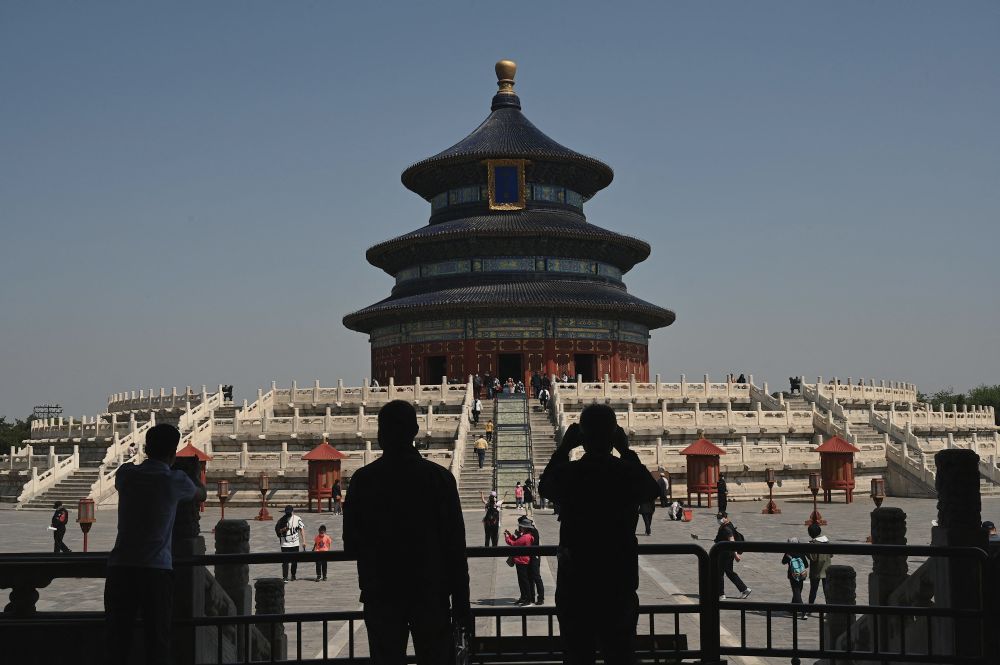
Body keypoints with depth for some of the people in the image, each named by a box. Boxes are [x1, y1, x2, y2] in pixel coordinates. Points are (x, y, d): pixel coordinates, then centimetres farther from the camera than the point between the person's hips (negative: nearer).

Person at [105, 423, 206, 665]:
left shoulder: (127, 474, 7)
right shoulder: (175, 481, 0)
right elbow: (201, 495, 22)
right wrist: (195, 479, 44)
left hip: (120, 566, 3)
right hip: (156, 570, -3)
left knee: (117, 644, 6)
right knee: (157, 643, 2)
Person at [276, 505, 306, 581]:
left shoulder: (297, 519, -3)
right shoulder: (281, 520, -4)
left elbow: (302, 529, 3)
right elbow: (277, 531, 3)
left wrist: (303, 541, -1)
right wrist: (283, 529, -18)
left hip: (295, 543, 1)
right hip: (285, 544, -1)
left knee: (295, 561, 9)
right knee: (285, 561, -7)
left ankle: (293, 575, 27)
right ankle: (285, 577, -3)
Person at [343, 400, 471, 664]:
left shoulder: (363, 480, -3)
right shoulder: (439, 477, -5)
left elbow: (351, 545, 1)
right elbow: (455, 546, -4)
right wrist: (461, 602, 1)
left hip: (380, 595, 1)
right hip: (431, 593, -1)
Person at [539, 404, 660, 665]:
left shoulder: (567, 474, -11)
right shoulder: (629, 472, -10)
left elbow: (544, 486, 13)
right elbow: (653, 491, 13)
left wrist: (563, 448, 14)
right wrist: (627, 451, 13)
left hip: (575, 582, 0)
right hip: (620, 581, 0)